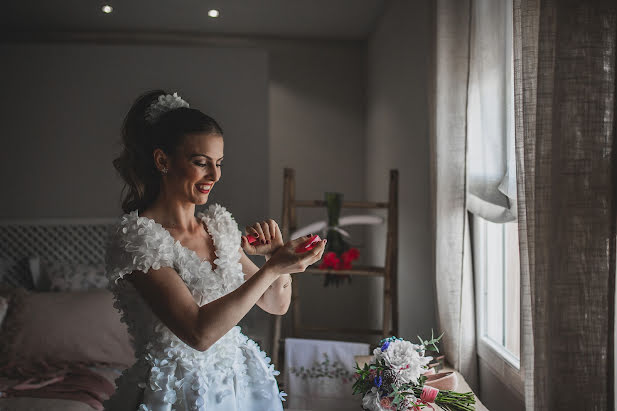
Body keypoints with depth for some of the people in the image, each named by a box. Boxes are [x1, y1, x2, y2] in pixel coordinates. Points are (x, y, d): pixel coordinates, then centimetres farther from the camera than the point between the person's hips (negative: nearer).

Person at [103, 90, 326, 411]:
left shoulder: (218, 225, 2)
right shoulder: (135, 237, -18)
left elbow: (276, 305, 8)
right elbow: (199, 332, -27)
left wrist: (276, 252, -10)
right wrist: (272, 267, -27)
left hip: (237, 383, 7)